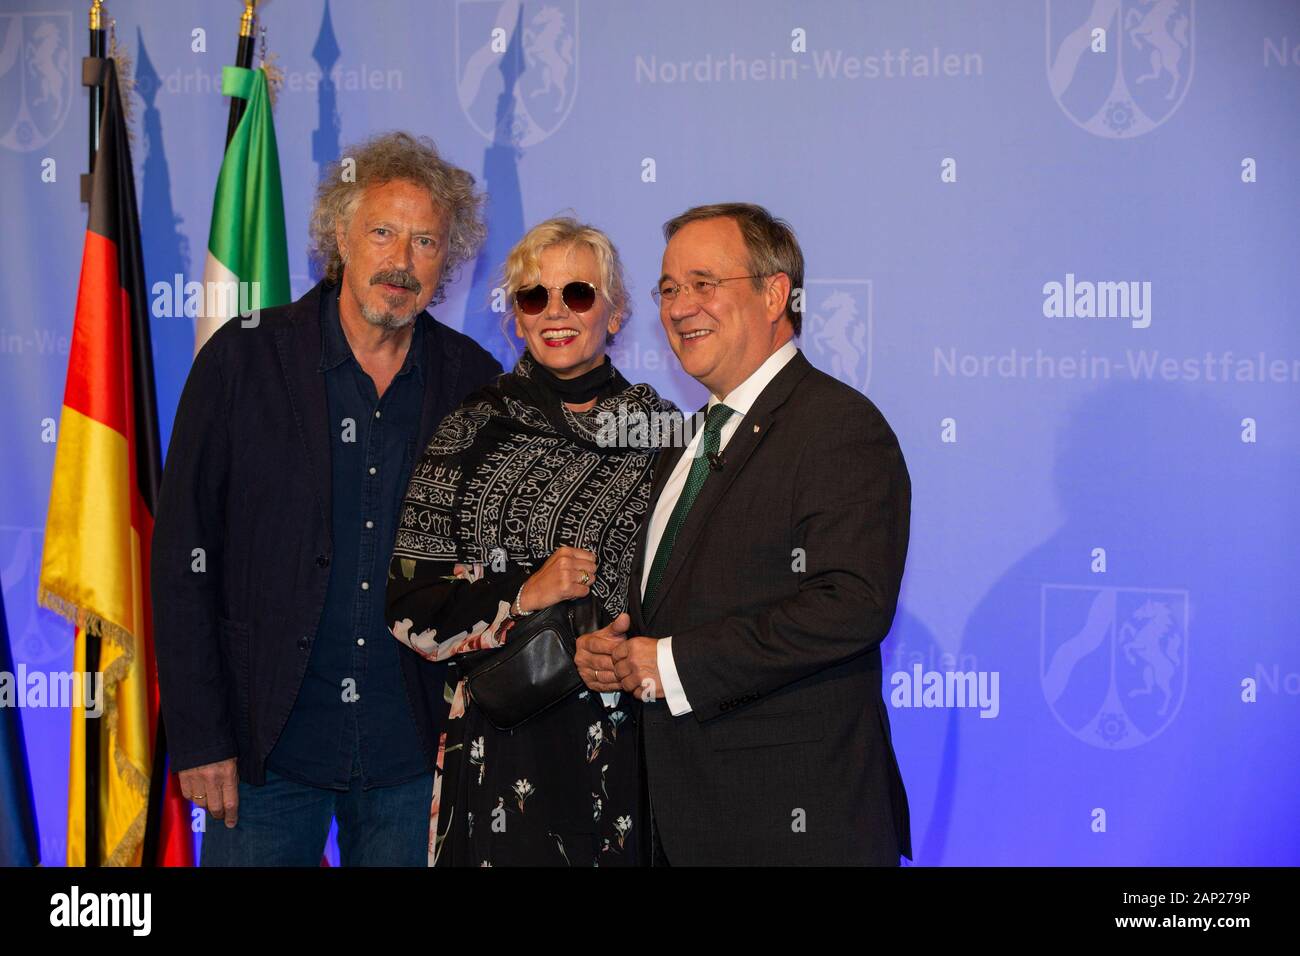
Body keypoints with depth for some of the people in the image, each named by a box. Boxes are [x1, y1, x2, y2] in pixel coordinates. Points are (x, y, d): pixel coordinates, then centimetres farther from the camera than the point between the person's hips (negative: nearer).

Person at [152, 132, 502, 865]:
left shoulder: (474, 383, 2)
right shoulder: (243, 359, -3)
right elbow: (183, 557, -3)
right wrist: (199, 739, -7)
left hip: (413, 754, 2)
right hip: (269, 750, -1)